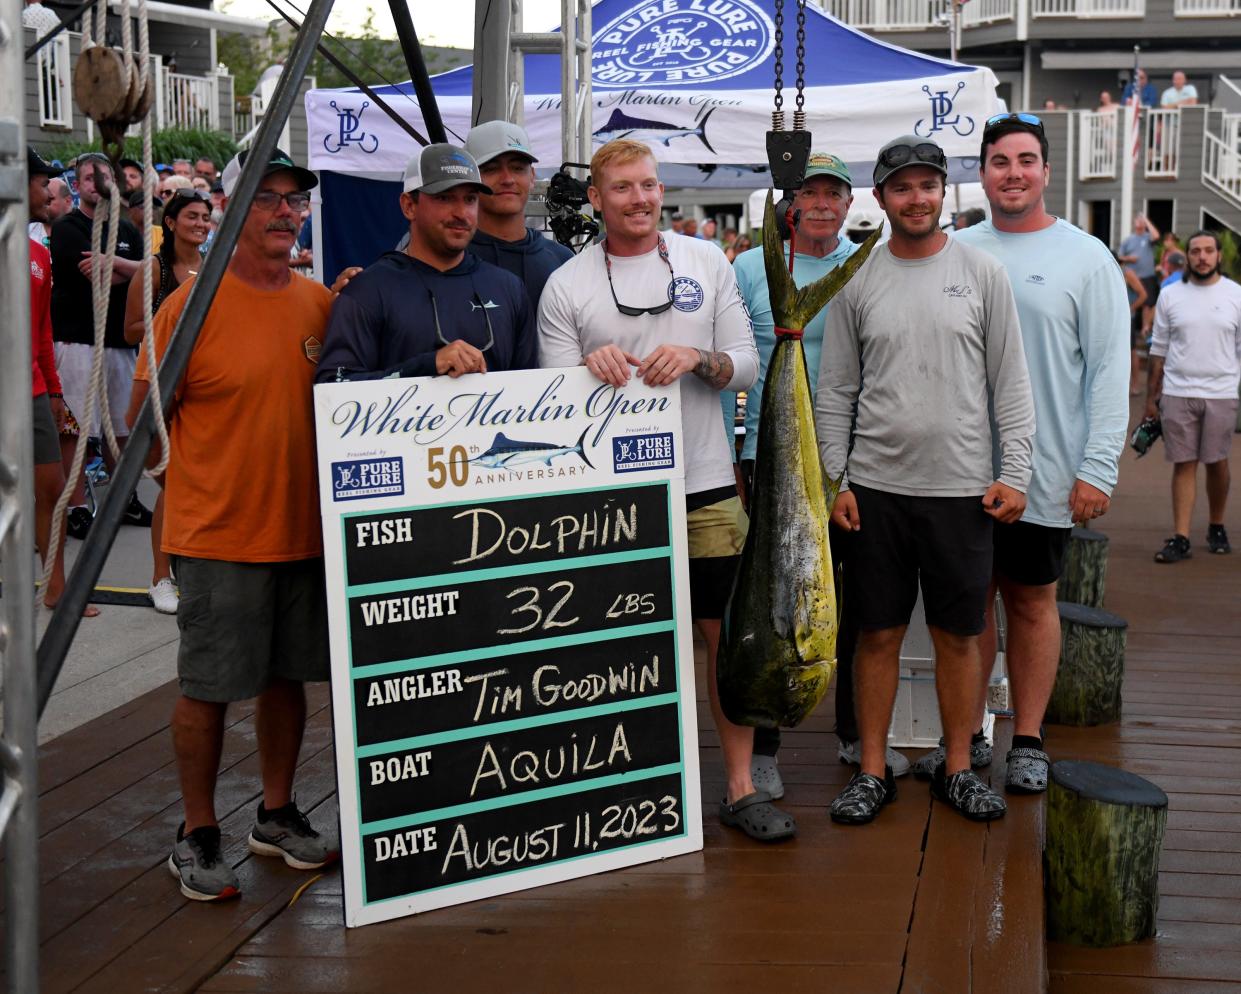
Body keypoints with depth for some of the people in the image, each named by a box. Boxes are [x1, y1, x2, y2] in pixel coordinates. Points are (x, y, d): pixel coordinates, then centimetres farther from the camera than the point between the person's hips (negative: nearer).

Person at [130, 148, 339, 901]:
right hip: (218, 533, -5)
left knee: (287, 675, 14)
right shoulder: (193, 304, -10)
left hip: (304, 528, 5)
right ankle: (197, 836, 16)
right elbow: (146, 415, -6)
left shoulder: (321, 302, 5)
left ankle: (277, 814, 30)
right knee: (208, 688, 2)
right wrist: (203, 475, -3)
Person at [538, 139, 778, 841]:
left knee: (728, 635, 4)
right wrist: (590, 367, -20)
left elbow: (747, 364, 5)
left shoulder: (707, 262, 8)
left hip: (707, 486, 2)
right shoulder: (566, 285, 3)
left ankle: (741, 787, 14)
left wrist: (697, 358, -15)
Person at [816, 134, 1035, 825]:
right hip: (875, 487, 1)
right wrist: (832, 478, 0)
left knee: (960, 634, 7)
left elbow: (1011, 384, 3)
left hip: (962, 488, 0)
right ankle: (873, 770, 17)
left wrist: (1015, 472, -5)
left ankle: (958, 767, 21)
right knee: (878, 633, 6)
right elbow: (835, 391, 7)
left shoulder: (982, 273, 3)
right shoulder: (857, 282, 5)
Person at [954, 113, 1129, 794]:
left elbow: (1109, 371, -5)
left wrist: (1098, 469, -13)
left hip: (1044, 474, -2)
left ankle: (1027, 740, 18)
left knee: (1032, 600, 7)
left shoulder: (1086, 257, -2)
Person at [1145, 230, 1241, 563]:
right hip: (1177, 393, 1)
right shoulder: (1170, 296, 5)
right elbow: (1159, 350, 9)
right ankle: (1180, 539, 2)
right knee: (1184, 464, 2)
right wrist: (1150, 397, 7)